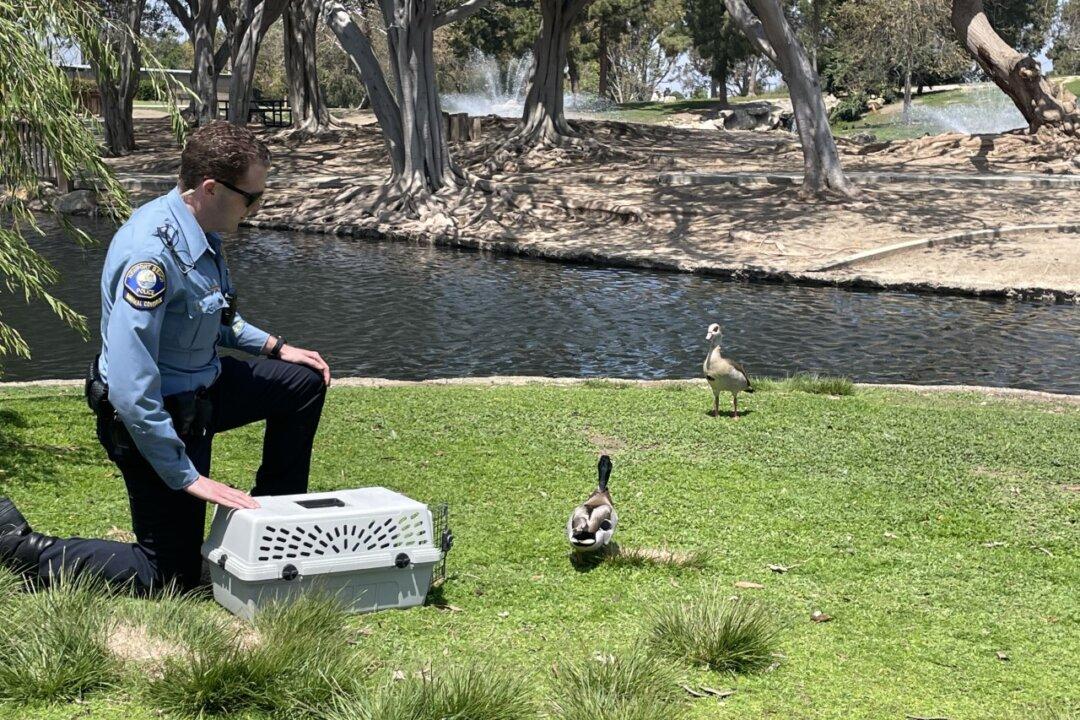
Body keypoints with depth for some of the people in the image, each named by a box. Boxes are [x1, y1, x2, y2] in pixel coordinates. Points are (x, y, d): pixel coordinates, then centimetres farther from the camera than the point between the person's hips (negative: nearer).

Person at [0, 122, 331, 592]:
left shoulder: (200, 232, -2)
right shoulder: (153, 252, -32)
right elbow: (130, 388, -34)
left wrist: (274, 347, 11)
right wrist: (188, 478, -29)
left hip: (199, 387, 9)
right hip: (155, 416, -9)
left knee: (306, 382, 15)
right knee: (170, 576, 1)